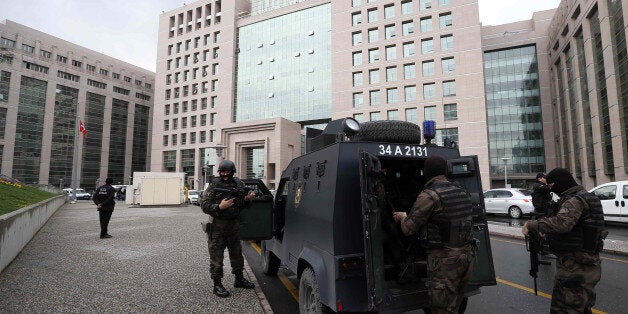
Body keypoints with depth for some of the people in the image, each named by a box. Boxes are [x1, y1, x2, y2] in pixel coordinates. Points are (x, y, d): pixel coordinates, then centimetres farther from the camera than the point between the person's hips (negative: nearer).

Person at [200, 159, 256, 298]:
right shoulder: (214, 185, -9)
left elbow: (242, 206, 12)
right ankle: (217, 285, 16)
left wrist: (247, 199, -10)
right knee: (216, 256, 3)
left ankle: (239, 279, 32)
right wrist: (219, 207, -26)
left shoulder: (239, 184, 3)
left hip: (234, 225, 5)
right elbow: (204, 205, -11)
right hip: (217, 226, -5)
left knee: (237, 253, 16)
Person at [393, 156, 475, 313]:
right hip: (467, 255, 8)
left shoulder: (429, 196, -16)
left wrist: (403, 216, 8)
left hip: (445, 260, -8)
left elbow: (409, 229, -14)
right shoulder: (462, 192, 8)